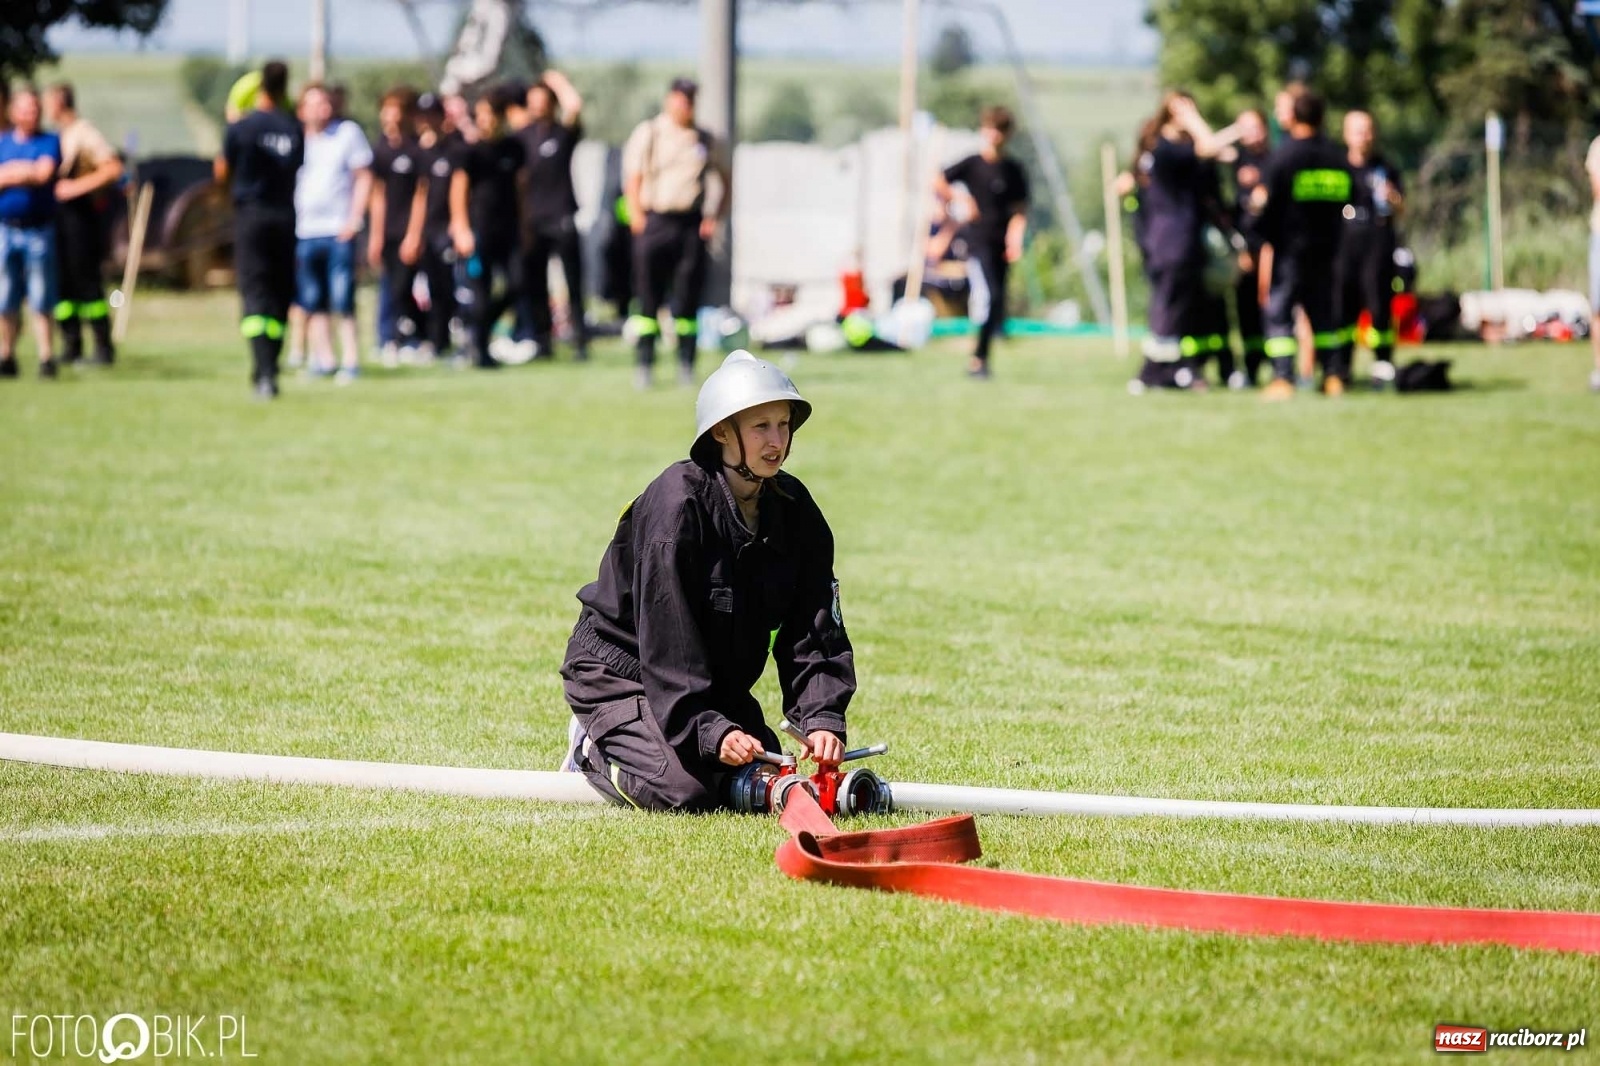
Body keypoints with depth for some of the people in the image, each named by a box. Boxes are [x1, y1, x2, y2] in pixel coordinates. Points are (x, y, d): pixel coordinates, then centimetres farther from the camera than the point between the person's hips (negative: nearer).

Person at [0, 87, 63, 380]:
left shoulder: (49, 142, 4)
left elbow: (44, 173, -11)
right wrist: (27, 172, -7)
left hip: (39, 231, -2)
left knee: (42, 301, -3)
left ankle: (46, 358, 0)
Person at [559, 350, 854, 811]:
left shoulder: (793, 509, -5)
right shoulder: (676, 504, -26)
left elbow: (815, 631, -7)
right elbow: (667, 642, -29)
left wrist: (822, 719, -23)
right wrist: (710, 732, -37)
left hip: (717, 682, 8)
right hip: (620, 670, -8)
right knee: (684, 790, -26)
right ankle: (595, 744, 6)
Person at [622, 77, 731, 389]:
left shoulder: (705, 141, 13)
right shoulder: (648, 134, 5)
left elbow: (725, 182, 20)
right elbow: (632, 179, -1)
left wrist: (715, 218, 7)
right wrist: (637, 217, -13)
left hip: (691, 225, 2)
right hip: (655, 221, -2)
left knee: (688, 297, 1)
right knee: (648, 297, -4)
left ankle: (686, 366, 6)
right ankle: (644, 364, -1)